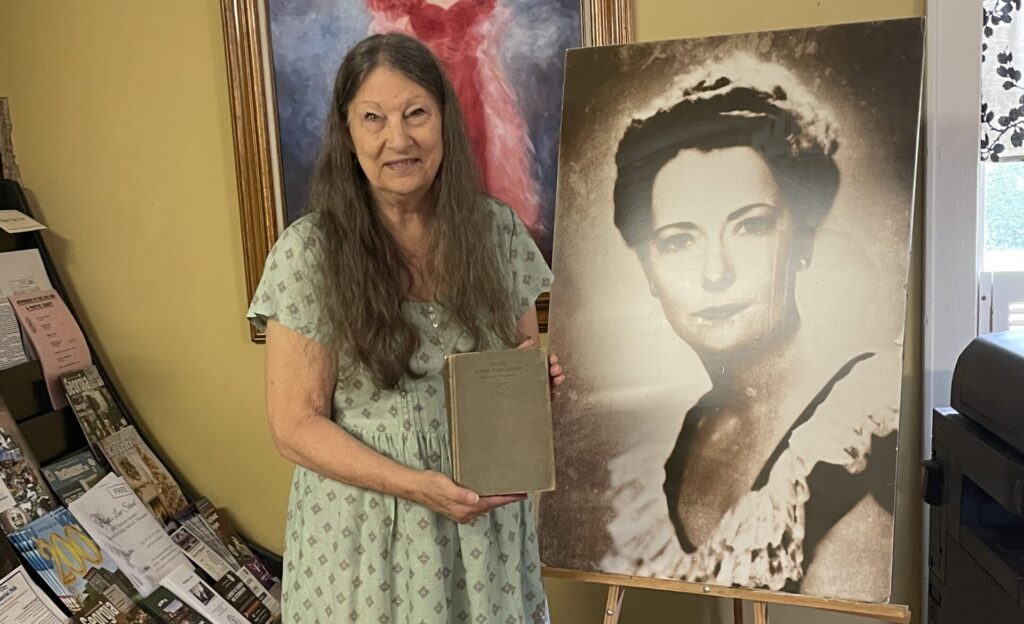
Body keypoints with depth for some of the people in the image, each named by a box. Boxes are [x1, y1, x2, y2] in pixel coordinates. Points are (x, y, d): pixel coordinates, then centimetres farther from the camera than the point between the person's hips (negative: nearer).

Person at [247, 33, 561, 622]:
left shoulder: (498, 229, -3)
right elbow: (296, 425, -10)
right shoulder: (311, 251, -12)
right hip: (368, 529, -2)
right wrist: (416, 485, -22)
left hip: (486, 522, 3)